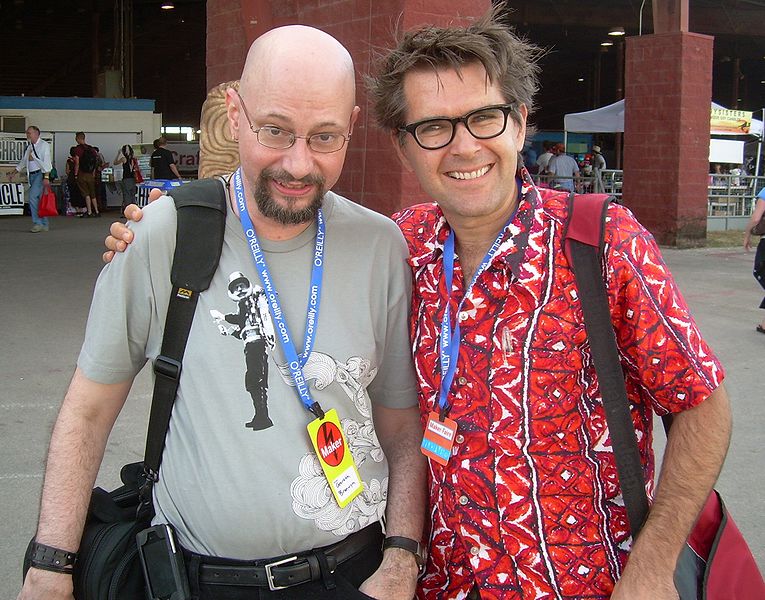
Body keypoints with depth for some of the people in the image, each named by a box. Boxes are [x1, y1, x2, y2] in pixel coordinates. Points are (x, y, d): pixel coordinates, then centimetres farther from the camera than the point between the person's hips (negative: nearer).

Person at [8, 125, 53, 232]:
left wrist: (46, 177, -20)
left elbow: (46, 161, -13)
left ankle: (37, 223, -13)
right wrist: (14, 173, 20)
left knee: (33, 197, -19)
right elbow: (23, 162, 25)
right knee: (38, 199, 8)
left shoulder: (44, 145, -6)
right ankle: (45, 224, 13)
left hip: (40, 174, -7)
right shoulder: (28, 147, 16)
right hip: (31, 175, 7)